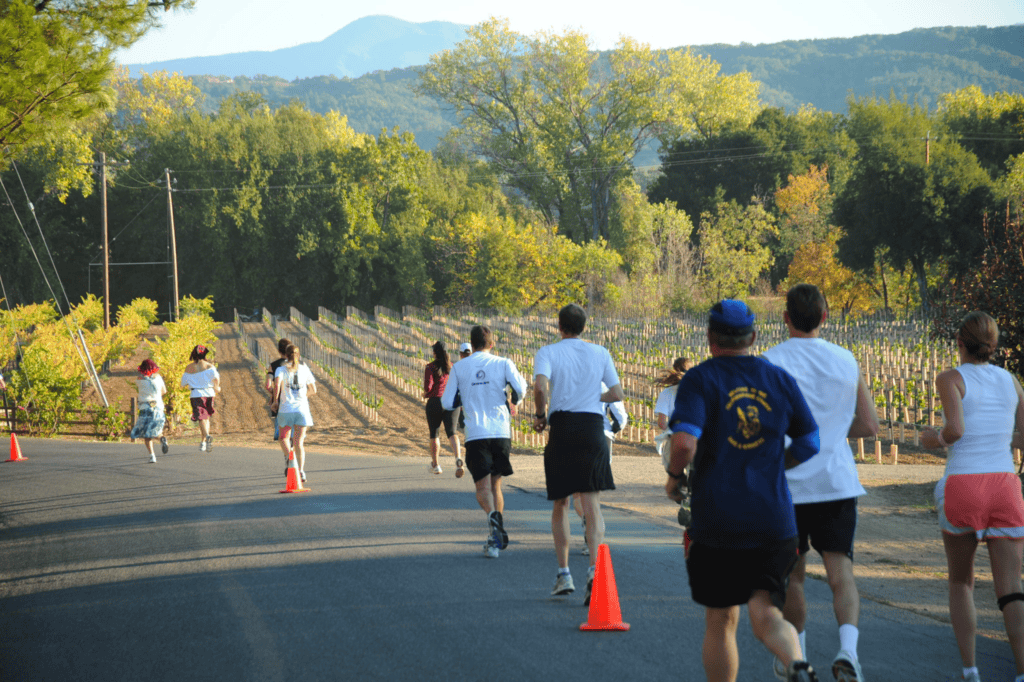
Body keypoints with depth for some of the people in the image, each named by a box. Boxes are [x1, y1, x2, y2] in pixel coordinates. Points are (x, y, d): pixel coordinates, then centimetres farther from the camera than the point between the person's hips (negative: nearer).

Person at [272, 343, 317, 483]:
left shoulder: (281, 369, 0)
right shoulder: (304, 369, 8)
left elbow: (277, 383, -20)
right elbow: (313, 390, 11)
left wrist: (275, 401, -7)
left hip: (285, 409, -1)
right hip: (302, 409, 1)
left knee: (284, 437, 18)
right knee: (299, 442, 2)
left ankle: (288, 456, -11)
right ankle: (301, 470, -14)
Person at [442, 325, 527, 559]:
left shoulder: (459, 367, 6)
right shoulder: (503, 363, 4)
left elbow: (447, 403, 6)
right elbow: (520, 389, -10)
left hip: (476, 435, -1)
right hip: (501, 432, 1)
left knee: (482, 487, -5)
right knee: (495, 484, 15)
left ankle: (493, 515, -37)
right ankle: (495, 538, 12)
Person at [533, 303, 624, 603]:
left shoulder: (548, 353, 1)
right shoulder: (600, 353, 9)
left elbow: (540, 387, -17)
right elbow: (617, 393, 9)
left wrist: (540, 415, 0)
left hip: (561, 428, -1)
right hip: (593, 427, 1)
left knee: (560, 505, 13)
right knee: (592, 504, -4)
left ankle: (563, 574, 12)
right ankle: (594, 569, -23)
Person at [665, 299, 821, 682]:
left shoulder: (700, 380, -5)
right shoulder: (781, 380, 7)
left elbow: (684, 442, -19)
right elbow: (810, 445, 12)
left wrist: (673, 478, 0)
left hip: (716, 521, -2)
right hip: (774, 519, 2)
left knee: (720, 622, 12)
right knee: (765, 614, -3)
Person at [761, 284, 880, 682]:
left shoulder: (770, 363, -6)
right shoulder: (846, 361, 5)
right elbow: (870, 426, 11)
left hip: (788, 485, -1)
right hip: (838, 483, 1)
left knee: (792, 575, 15)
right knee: (841, 572, -2)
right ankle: (847, 649, -25)